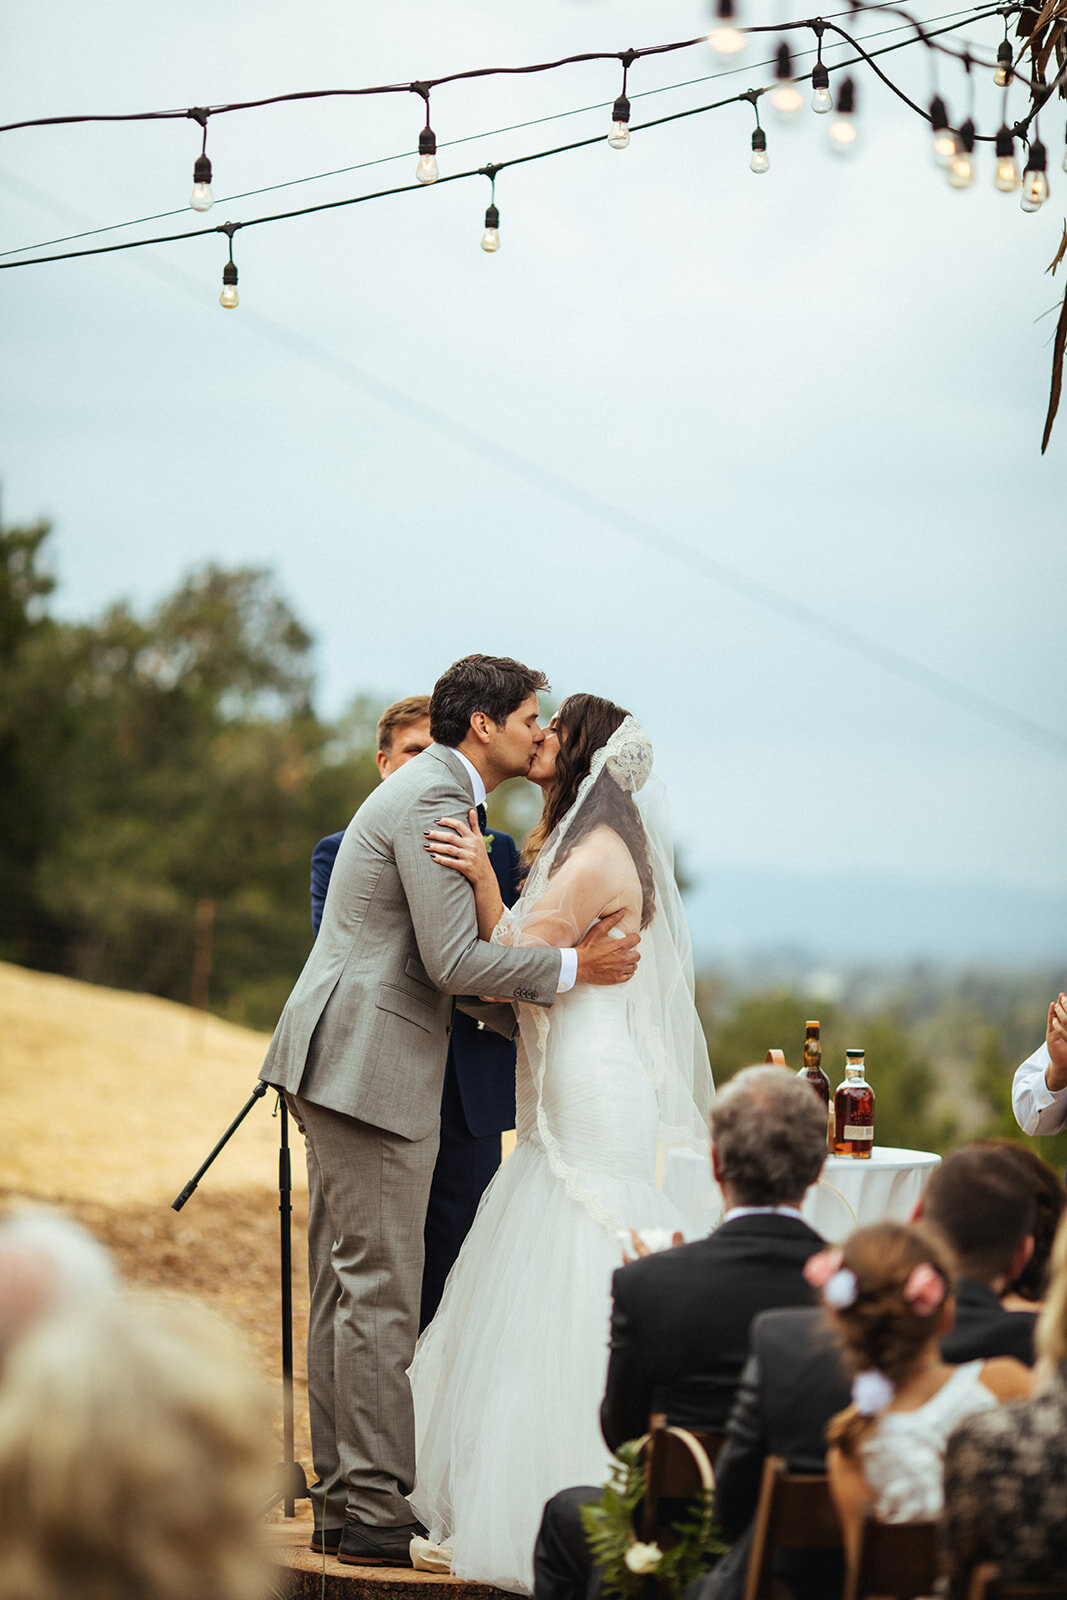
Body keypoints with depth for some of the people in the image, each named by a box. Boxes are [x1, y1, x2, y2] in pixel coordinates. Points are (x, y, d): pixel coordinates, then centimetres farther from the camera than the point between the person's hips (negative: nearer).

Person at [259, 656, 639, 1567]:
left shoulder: (435, 796, 20)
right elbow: (452, 960, -20)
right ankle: (375, 1512, -6)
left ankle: (342, 1498, 17)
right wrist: (571, 968, -11)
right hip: (370, 1062, -11)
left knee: (350, 1281, 12)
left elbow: (445, 963, 24)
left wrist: (543, 1023, 18)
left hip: (346, 1063, 11)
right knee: (383, 1291, -8)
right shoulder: (434, 800, -13)